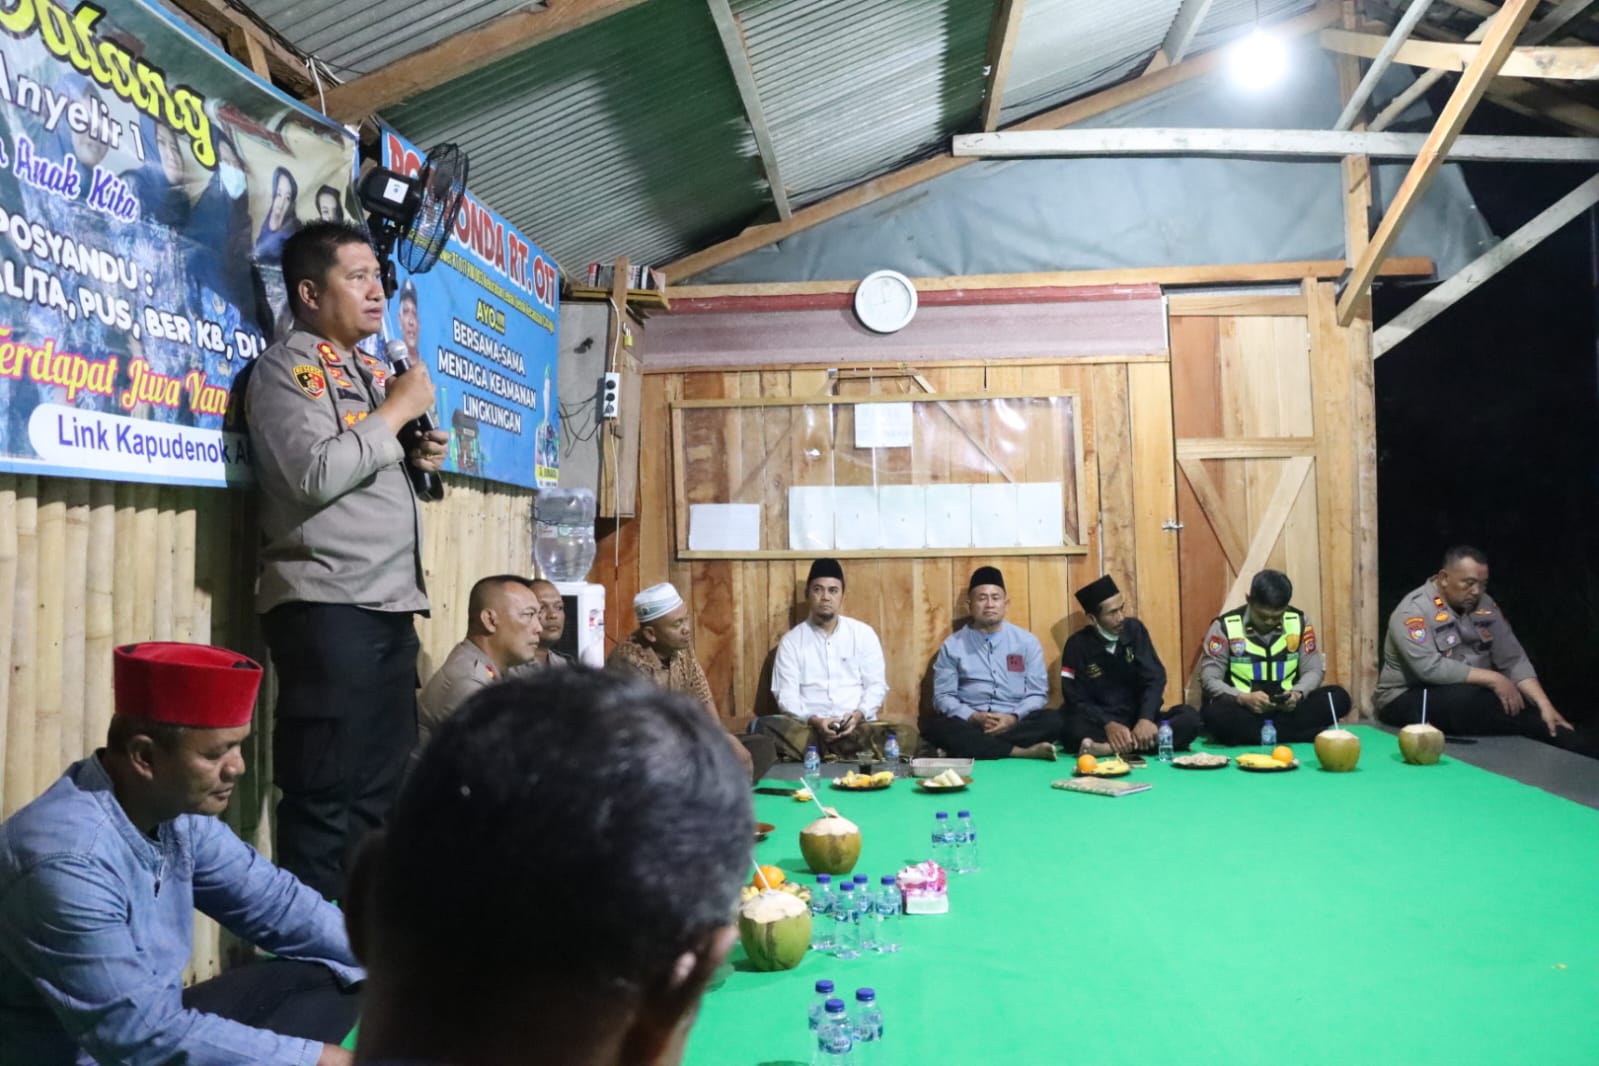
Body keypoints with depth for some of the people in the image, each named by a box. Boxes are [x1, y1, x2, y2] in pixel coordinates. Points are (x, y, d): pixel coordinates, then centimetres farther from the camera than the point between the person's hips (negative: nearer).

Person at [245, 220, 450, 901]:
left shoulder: (372, 372, 20)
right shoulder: (286, 368, -5)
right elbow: (316, 476, -20)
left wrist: (418, 457, 9)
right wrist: (396, 411, -10)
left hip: (389, 606, 9)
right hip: (327, 609, -8)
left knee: (383, 789, 14)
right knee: (325, 795, -3)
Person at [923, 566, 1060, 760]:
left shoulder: (1027, 641, 9)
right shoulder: (952, 645, 7)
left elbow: (1037, 693, 5)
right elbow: (943, 696, 2)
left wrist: (1013, 717, -15)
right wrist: (974, 717, -16)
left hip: (1016, 722, 1)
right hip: (970, 723, -1)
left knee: (1053, 720, -28)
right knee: (936, 726, -32)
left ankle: (979, 747, -26)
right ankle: (1019, 751, -32)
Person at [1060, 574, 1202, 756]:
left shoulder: (1134, 629, 0)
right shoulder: (1078, 645, -7)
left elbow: (1154, 678, -6)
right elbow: (1076, 700, -9)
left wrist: (1145, 719, -24)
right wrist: (1109, 725, -28)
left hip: (1138, 719, 3)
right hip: (1101, 723, -3)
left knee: (1189, 717, -26)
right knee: (1074, 730, -36)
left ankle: (1110, 748, -36)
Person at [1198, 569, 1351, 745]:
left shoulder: (1299, 622, 1)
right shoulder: (1225, 627, -8)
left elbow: (1313, 670, 5)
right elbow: (1209, 679, -9)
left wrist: (1298, 693, -17)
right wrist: (1243, 698, -26)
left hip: (1288, 708, 3)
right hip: (1243, 708, -3)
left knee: (1338, 697, -21)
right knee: (1214, 713, -36)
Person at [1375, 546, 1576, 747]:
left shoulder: (1483, 604, 4)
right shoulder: (1414, 611, -18)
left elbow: (1513, 660, 0)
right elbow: (1430, 668, -29)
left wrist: (1544, 705, -12)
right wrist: (1491, 678, -24)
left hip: (1471, 695, 7)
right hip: (1409, 699, -7)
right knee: (1465, 698, -33)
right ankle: (1543, 729, -18)